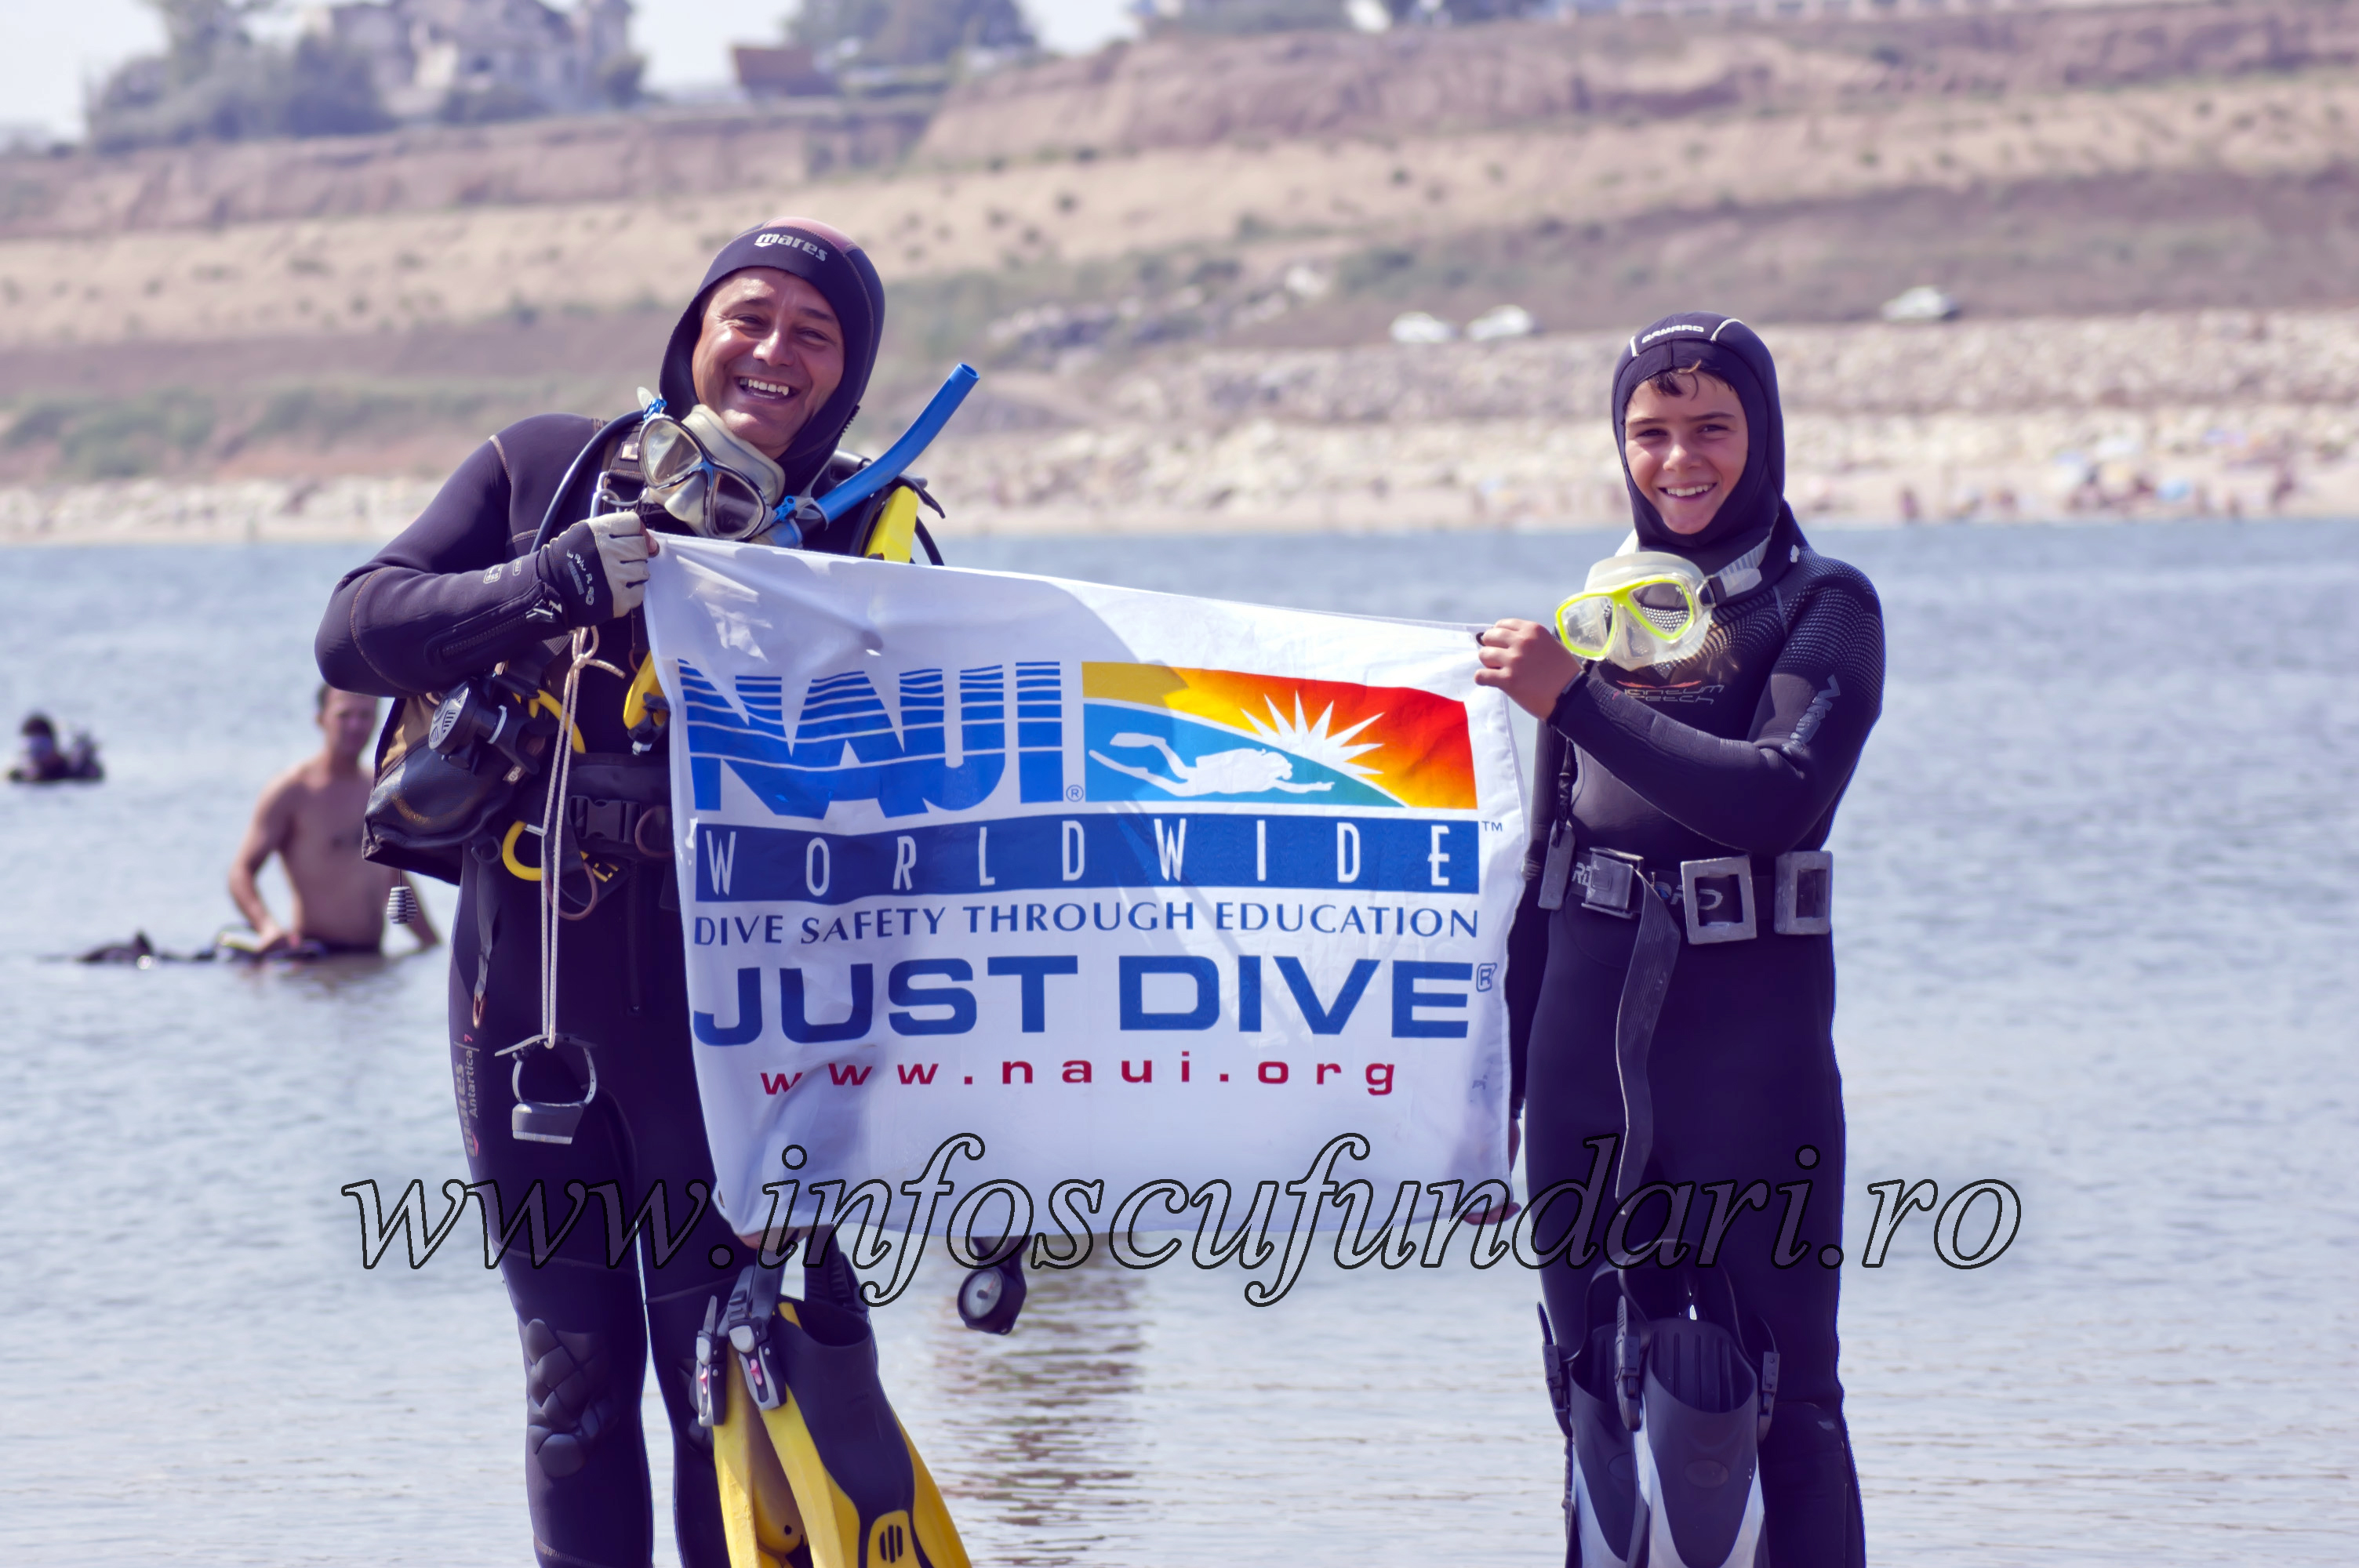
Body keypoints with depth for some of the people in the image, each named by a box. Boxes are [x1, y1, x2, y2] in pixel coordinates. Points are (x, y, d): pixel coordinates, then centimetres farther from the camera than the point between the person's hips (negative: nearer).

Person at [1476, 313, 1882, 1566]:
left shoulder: (1821, 608, -1)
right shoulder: (1599, 610, 13)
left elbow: (1777, 799, -19)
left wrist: (1576, 701, -19)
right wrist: (1511, 1081, 16)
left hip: (1749, 1044, -5)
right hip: (1587, 1038, 5)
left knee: (1776, 1394, -5)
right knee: (1599, 1389, 8)